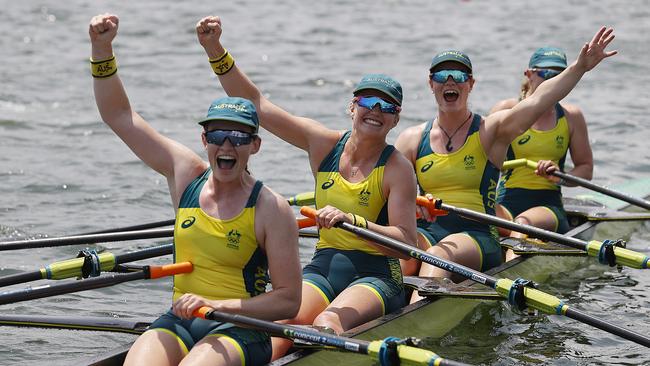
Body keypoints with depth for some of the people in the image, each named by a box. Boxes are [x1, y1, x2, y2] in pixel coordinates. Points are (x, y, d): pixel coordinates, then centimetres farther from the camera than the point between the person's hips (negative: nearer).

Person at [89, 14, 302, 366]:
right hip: (177, 322, 4)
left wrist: (216, 305, -17)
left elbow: (288, 300, -8)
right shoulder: (186, 173, 7)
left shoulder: (272, 210, -7)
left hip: (240, 329, -4)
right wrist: (102, 49, 3)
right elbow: (118, 114, 13)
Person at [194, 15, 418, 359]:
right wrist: (214, 48, -3)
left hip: (375, 276, -3)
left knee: (327, 323, -35)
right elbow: (255, 102, 5)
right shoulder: (324, 144, 6)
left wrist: (351, 220, -27)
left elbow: (406, 242, -13)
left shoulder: (397, 169, -5)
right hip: (322, 268, 3)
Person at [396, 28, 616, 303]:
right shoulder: (412, 138, 14)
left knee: (438, 255, -36)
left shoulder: (491, 130, 5)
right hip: (426, 231, 3)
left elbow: (537, 101, -10)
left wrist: (579, 67, -24)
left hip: (476, 235, -3)